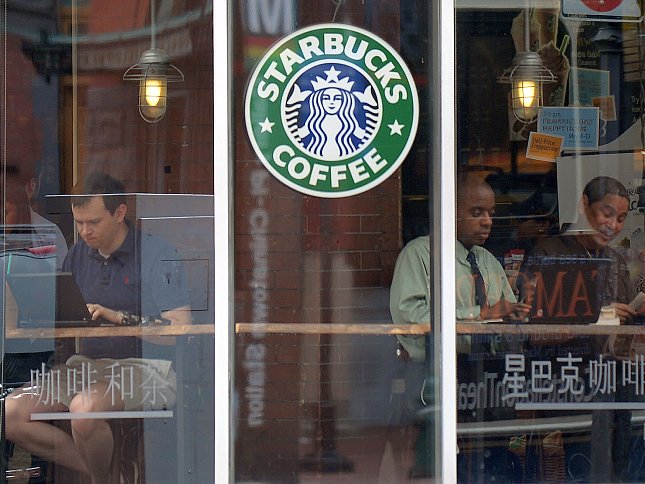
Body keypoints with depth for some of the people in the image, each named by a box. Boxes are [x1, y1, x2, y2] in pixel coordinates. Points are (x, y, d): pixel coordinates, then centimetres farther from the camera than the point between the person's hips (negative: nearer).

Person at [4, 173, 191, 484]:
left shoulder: (156, 255, -6)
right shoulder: (78, 254, 14)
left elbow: (180, 331, -14)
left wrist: (120, 317, -23)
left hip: (143, 365, -7)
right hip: (85, 363, 7)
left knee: (84, 407, -36)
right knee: (11, 414, -13)